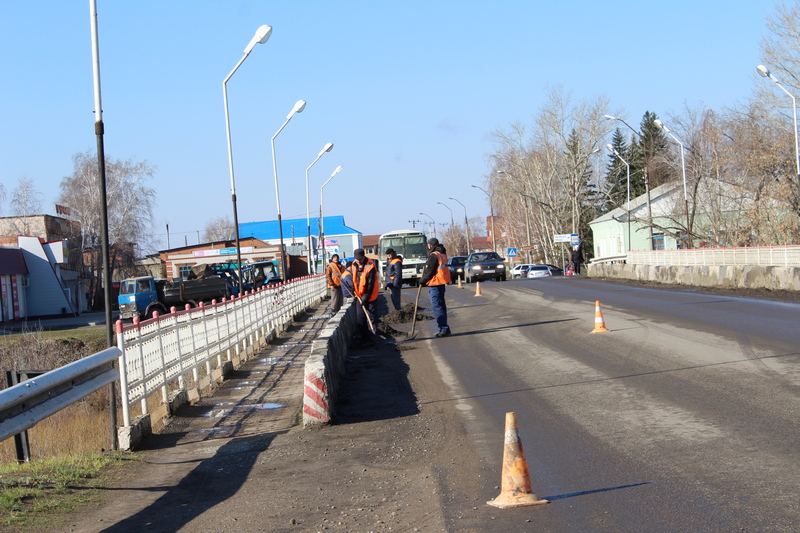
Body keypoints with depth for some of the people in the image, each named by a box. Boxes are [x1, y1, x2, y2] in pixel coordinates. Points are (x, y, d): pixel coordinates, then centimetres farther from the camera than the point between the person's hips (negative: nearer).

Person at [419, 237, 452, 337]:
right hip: (441, 284, 10)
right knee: (441, 306, 15)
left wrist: (422, 280, -1)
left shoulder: (433, 256, -16)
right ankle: (443, 328, 20)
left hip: (435, 285, -10)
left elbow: (429, 272, -16)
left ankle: (444, 329, -11)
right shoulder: (442, 254, 14)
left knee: (437, 307, -8)